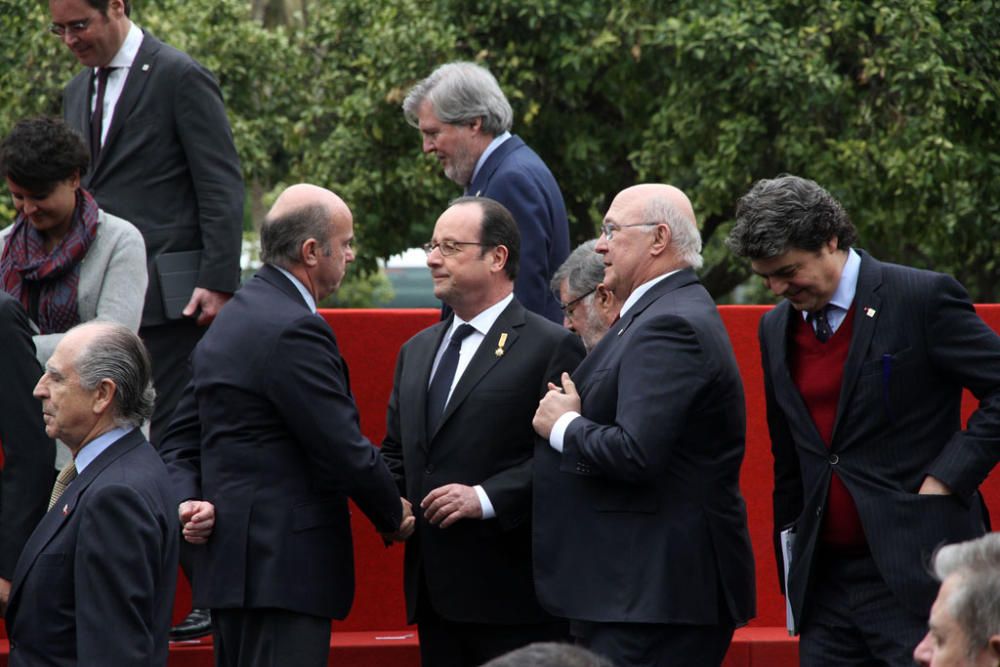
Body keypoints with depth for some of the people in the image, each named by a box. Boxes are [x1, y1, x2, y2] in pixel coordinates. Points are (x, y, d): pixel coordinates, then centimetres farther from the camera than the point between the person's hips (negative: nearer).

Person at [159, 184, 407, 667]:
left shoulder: (230, 322, 17)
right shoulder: (294, 330, -16)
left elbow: (181, 438, 17)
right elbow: (345, 451, -16)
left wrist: (187, 501, 0)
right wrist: (395, 517, -1)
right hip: (282, 572, -10)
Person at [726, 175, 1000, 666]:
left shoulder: (922, 298, -7)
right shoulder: (777, 328, 14)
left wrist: (944, 479, -13)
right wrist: (790, 547, 18)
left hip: (915, 570, -6)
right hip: (825, 580, 6)